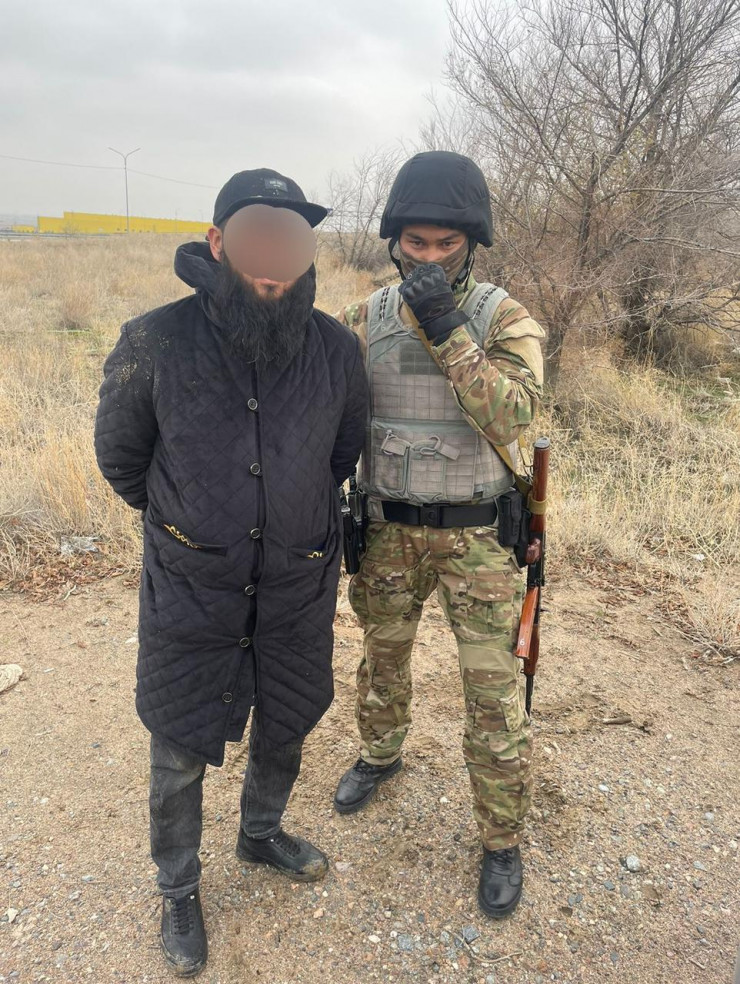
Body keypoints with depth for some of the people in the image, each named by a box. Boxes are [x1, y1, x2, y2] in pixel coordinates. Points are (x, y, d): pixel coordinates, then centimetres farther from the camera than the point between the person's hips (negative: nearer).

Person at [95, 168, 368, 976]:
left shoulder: (334, 350, -10)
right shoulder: (156, 344, -18)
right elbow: (120, 456, 0)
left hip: (299, 588, 3)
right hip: (190, 591, -2)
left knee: (286, 727, 21)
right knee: (180, 754, 11)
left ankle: (261, 833, 52)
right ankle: (178, 890, 40)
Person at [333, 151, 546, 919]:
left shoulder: (506, 319, -9)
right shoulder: (366, 319, -2)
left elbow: (509, 417, -24)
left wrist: (446, 331, -31)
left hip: (475, 534, -2)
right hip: (388, 530, 3)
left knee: (493, 693, 4)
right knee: (383, 656, 22)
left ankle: (502, 840, 26)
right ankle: (380, 753, 52)